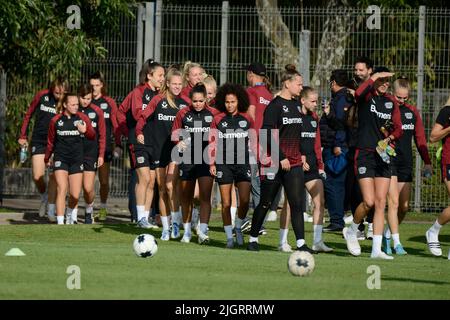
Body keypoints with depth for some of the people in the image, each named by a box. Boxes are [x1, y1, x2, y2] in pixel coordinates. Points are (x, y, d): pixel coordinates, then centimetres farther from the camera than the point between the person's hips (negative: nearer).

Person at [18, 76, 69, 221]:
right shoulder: (42, 96, -6)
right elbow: (29, 114, 7)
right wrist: (23, 136, 8)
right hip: (39, 142, 1)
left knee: (54, 176, -7)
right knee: (37, 177, -5)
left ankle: (51, 210, 0)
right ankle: (44, 196, 26)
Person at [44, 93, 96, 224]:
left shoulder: (82, 118, 2)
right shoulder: (56, 120, 0)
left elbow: (92, 136, 9)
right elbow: (50, 141, 13)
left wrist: (85, 130, -13)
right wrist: (47, 158, 23)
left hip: (77, 159, 2)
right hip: (60, 158, -2)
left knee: (75, 195, 1)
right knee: (62, 190, -15)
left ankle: (71, 217, 28)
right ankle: (60, 222, -14)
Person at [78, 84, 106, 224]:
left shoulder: (97, 112, 2)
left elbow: (102, 135, 7)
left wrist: (101, 155, 3)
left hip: (91, 154, 0)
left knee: (88, 188, -6)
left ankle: (89, 211, 20)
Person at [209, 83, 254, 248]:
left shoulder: (246, 119, 5)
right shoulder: (218, 120, 3)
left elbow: (254, 141, 11)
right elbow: (212, 142, 4)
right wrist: (212, 164, -2)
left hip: (243, 163, 0)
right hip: (224, 164, 0)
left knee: (245, 200, -10)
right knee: (226, 203, 0)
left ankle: (238, 227, 16)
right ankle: (229, 237, 8)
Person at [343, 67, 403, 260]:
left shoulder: (391, 102, 11)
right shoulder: (366, 98, -3)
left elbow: (398, 129, 11)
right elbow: (358, 94, -28)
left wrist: (389, 138, -9)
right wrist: (374, 77, -20)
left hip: (383, 156, 5)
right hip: (365, 155, -5)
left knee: (381, 203, 0)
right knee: (369, 202, -12)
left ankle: (376, 249, 2)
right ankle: (351, 231, 16)